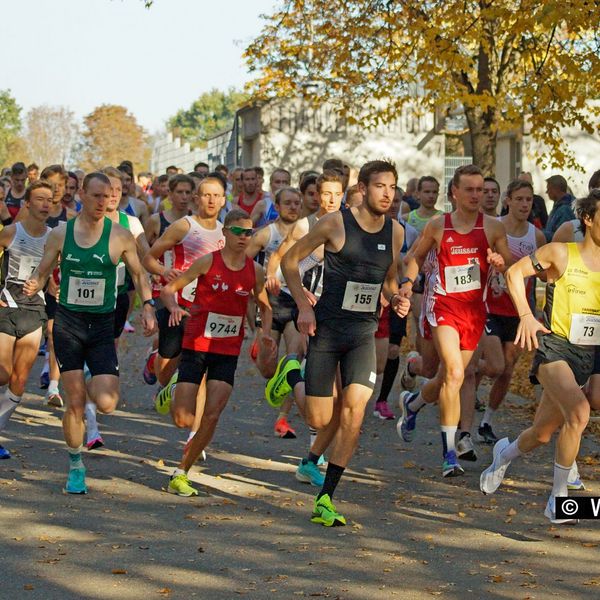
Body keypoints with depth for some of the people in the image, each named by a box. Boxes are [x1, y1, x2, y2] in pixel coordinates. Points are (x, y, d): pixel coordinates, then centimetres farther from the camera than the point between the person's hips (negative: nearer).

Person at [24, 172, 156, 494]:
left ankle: (91, 384, 23)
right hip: (67, 322, 0)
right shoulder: (60, 233, 0)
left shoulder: (120, 236, -2)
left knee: (106, 403, -13)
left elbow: (139, 274, 9)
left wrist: (147, 305, -6)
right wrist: (32, 286, -14)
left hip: (102, 324, 0)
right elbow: (42, 272, 8)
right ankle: (75, 467, 18)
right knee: (74, 403, 0)